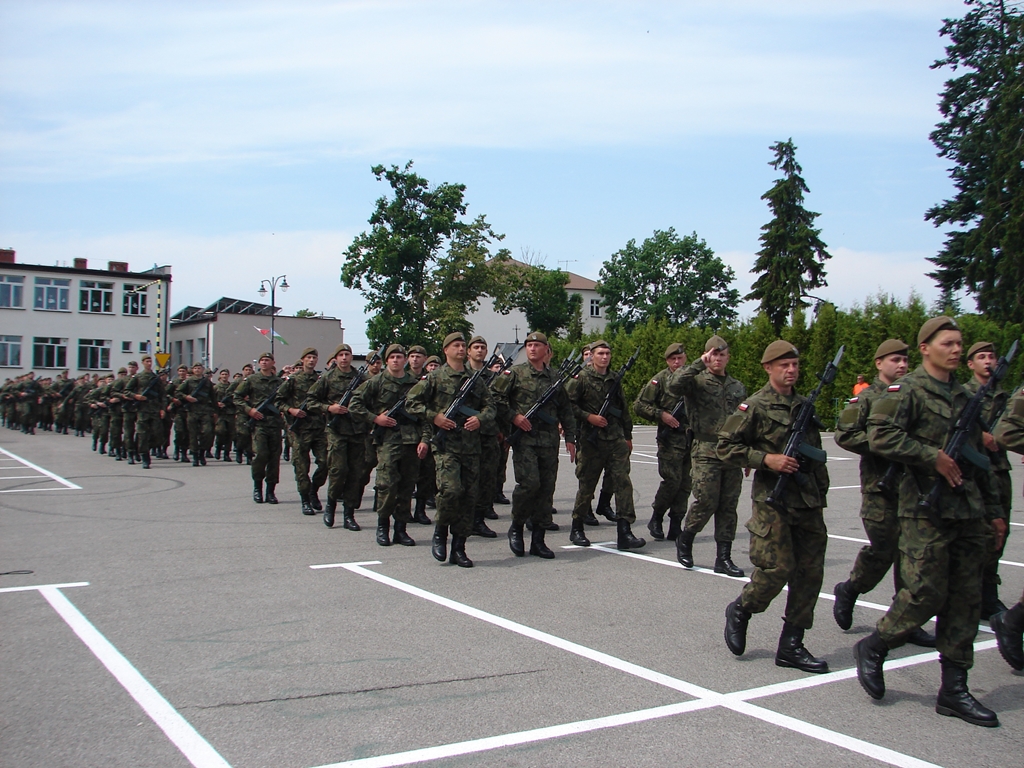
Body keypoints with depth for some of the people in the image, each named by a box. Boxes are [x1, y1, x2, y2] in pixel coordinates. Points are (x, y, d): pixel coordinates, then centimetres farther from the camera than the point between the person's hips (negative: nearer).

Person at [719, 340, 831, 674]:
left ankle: (790, 646, 12)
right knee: (777, 567, -10)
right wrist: (766, 459, -16)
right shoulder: (755, 406, -5)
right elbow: (726, 446, -7)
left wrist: (820, 495, 17)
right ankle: (739, 611, 19)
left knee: (810, 570, 4)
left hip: (808, 500, 6)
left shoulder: (805, 405, 14)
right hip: (773, 498, -6)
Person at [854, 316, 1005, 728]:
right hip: (926, 510, -7)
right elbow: (881, 436, -18)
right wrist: (933, 456, -18)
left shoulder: (964, 396, 19)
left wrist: (992, 509, 22)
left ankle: (954, 689, 13)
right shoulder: (908, 390, -4)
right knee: (926, 592, -8)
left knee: (966, 598, 6)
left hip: (968, 512, 7)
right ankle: (873, 648, 15)